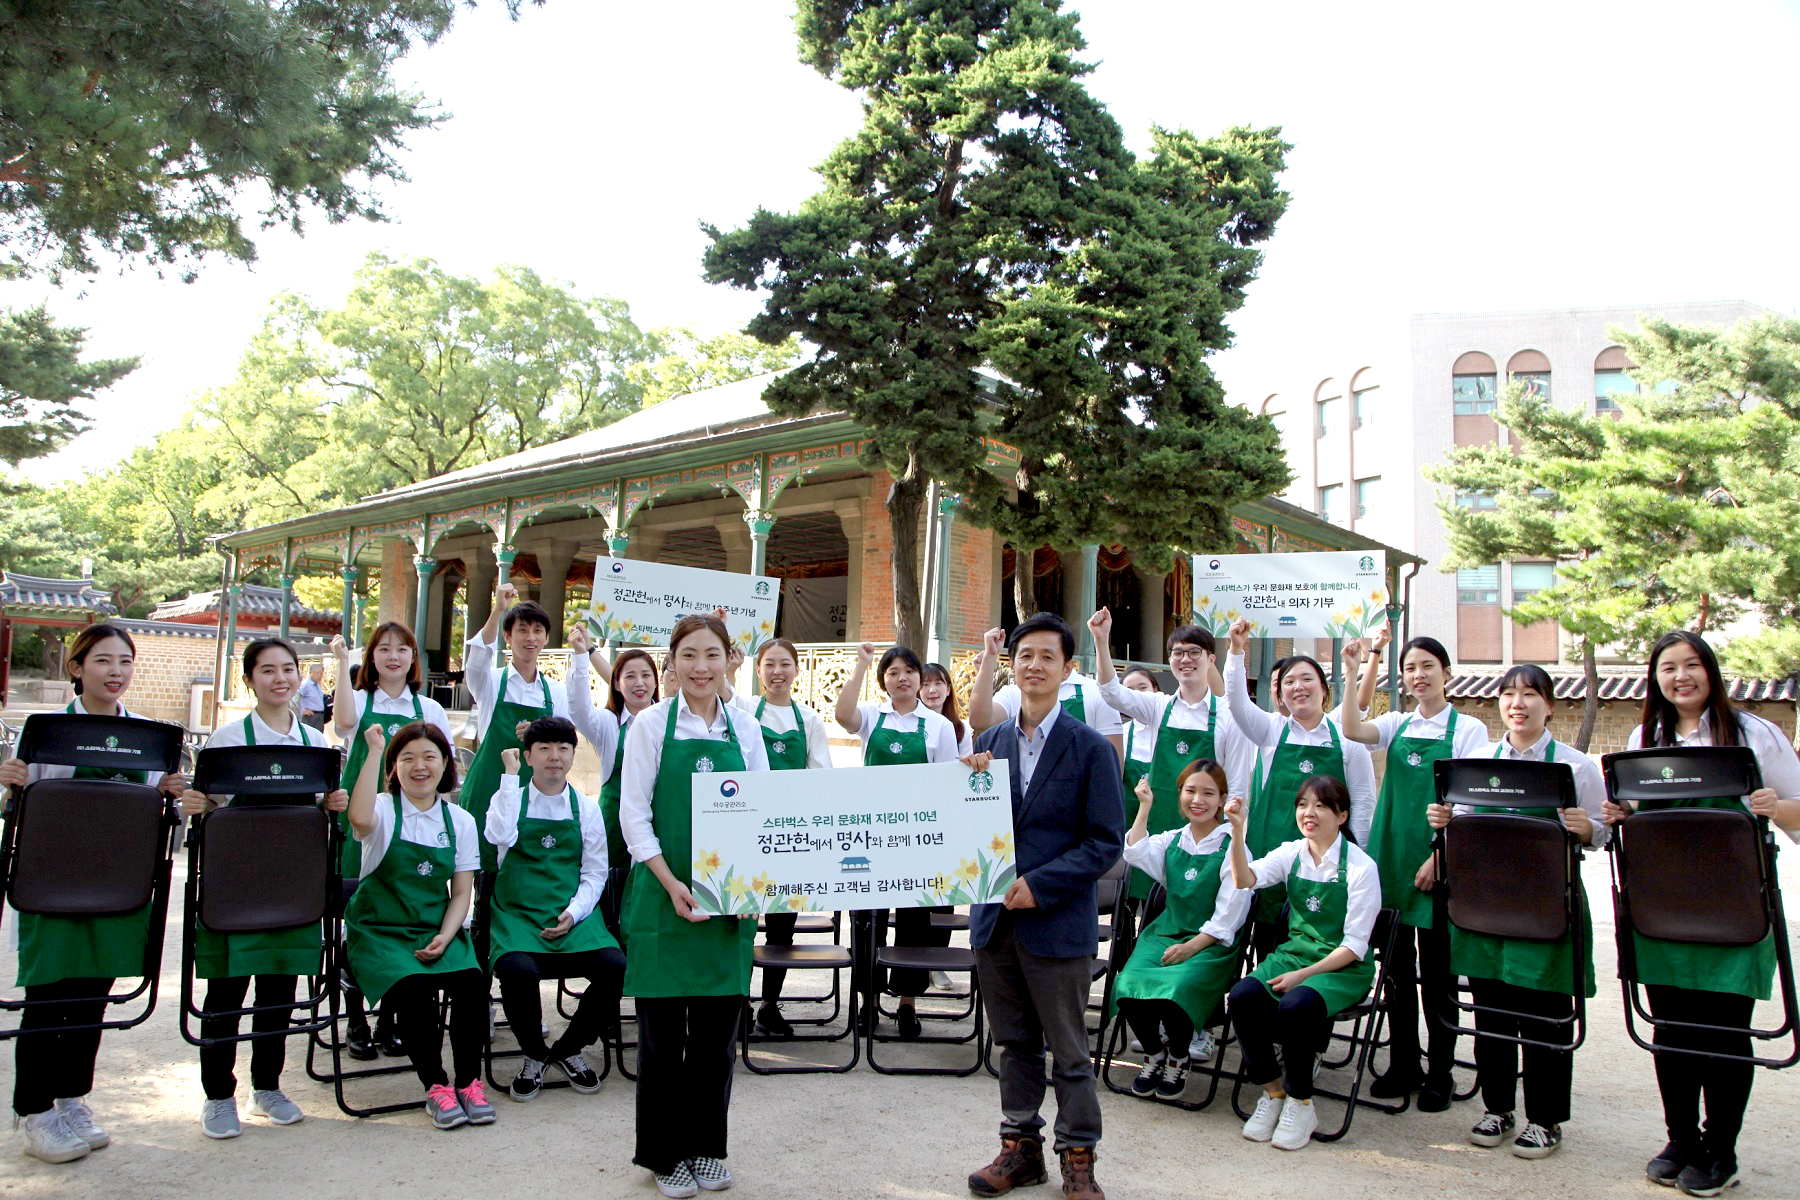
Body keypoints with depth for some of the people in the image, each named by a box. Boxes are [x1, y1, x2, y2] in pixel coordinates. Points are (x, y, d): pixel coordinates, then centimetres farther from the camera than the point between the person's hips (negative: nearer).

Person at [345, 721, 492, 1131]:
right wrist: (375, 751, -26)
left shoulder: (461, 821, 7)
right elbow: (360, 819, -31)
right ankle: (435, 1086, -12)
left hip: (436, 930, 3)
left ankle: (468, 1082, -8)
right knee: (413, 989, -31)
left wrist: (445, 936, -13)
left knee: (472, 981, -25)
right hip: (380, 930, -3)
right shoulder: (384, 809, -3)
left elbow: (461, 893, 6)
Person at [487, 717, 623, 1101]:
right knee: (517, 971, -34)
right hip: (518, 911, -1)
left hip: (572, 914, 2)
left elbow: (595, 872, 6)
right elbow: (500, 838, -16)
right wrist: (510, 776, -11)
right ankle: (534, 1055, -1)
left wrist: (573, 913, -11)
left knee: (616, 968, -25)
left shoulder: (586, 808, 10)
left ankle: (569, 1048, 5)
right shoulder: (509, 798, 7)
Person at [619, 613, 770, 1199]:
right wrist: (671, 883, -15)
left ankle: (707, 1147, 25)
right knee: (663, 1027, 5)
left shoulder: (745, 729, 7)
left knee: (719, 1026, 9)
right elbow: (634, 812, -5)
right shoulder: (652, 724, -2)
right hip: (664, 894, -3)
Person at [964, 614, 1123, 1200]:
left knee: (1069, 1051, 9)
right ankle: (1020, 1145, 32)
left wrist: (1039, 885, -18)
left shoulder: (1091, 748, -8)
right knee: (1015, 1043, 17)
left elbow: (1106, 843, -10)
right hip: (995, 917, 4)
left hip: (1058, 921, -4)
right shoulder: (988, 743, 6)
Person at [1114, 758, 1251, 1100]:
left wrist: (1191, 947, -16)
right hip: (1166, 931, 4)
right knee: (1128, 987, -23)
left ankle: (1178, 1059, 1)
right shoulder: (1172, 841, 13)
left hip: (1211, 944, -4)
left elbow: (1228, 915, -7)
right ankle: (1155, 1054, 6)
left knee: (1174, 992, -32)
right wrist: (1144, 807, -2)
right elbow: (1135, 853, -7)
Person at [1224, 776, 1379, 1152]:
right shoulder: (1292, 854, 4)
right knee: (1242, 996, -23)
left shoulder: (1361, 867, -9)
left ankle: (1300, 1104, -9)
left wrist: (1303, 975, -18)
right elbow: (1246, 879, -14)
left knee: (1295, 1005, -33)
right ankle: (1272, 1092, -3)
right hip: (1293, 952, 4)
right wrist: (1238, 830, -28)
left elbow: (1355, 945, -10)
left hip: (1344, 968, -4)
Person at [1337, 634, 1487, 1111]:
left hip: (1438, 862, -4)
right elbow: (1351, 730, -9)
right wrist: (1352, 674, -15)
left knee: (1435, 971, 2)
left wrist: (1439, 858, -15)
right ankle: (1403, 1066, 21)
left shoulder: (1467, 729, -2)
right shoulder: (1398, 725, 10)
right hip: (1392, 857, 4)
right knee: (1396, 967, 10)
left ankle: (1440, 1075, 15)